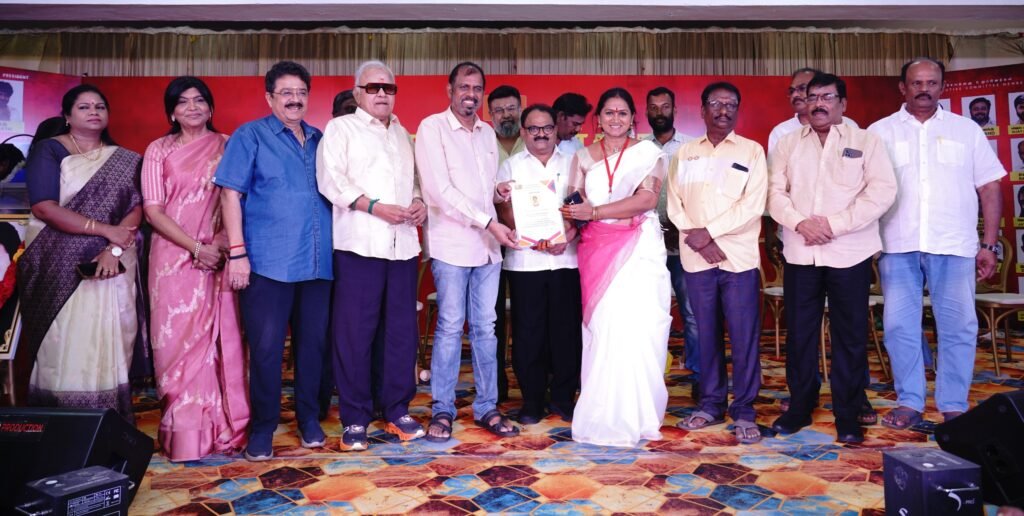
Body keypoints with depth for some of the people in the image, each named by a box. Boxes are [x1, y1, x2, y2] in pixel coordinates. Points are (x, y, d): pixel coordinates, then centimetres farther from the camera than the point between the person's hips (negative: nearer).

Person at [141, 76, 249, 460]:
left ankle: (220, 428, 8)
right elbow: (153, 210, 0)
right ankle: (183, 433, 5)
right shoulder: (159, 150, 6)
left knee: (220, 340, 0)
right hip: (175, 258, 0)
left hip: (218, 258, 1)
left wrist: (221, 244, -11)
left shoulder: (225, 147, 8)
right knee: (178, 341, -1)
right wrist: (196, 248, -10)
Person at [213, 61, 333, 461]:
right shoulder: (251, 135, 2)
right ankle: (263, 426, 15)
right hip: (268, 261, -4)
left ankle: (308, 417, 25)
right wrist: (237, 252, -12)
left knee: (313, 342, 10)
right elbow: (231, 193, -4)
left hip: (317, 261, 4)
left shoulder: (319, 140, 15)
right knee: (266, 346, 0)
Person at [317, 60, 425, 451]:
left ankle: (397, 411, 19)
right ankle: (355, 419, 7)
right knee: (354, 332, -3)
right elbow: (331, 180, -7)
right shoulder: (341, 129, 6)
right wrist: (376, 207, -15)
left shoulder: (403, 135, 23)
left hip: (403, 244, 5)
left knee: (402, 329, 7)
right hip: (360, 244, -5)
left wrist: (420, 202, 4)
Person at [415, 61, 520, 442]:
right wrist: (489, 222, -16)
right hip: (452, 243, -5)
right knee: (450, 328, -2)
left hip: (488, 245, 6)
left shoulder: (487, 133, 16)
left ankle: (486, 407, 17)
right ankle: (442, 411, 9)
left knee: (485, 328, 8)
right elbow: (440, 190, -13)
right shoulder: (432, 128, -3)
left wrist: (498, 192, 0)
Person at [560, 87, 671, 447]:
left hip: (639, 250, -2)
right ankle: (604, 416, 9)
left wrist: (594, 211, -16)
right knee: (603, 329, -1)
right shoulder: (584, 157, 15)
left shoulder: (647, 153, 5)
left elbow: (647, 199, -9)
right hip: (597, 251, 2)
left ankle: (633, 415, 4)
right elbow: (574, 206, 9)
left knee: (637, 328, -9)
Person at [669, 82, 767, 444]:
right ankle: (711, 404, 21)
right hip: (696, 259, 3)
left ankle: (744, 412, 8)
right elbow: (675, 204, 5)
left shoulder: (751, 151, 4)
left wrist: (709, 231, -12)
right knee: (706, 334, 9)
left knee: (744, 336, -2)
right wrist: (698, 240, -9)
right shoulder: (684, 154, 13)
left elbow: (752, 206, -7)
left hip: (739, 258, -2)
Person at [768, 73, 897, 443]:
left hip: (850, 254, -2)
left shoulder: (866, 141, 5)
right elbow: (775, 192, 4)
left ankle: (848, 415, 14)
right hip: (800, 254, 2)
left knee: (850, 336, 3)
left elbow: (882, 191, -6)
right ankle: (800, 406, 19)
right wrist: (800, 222, -14)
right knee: (799, 332, 7)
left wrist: (835, 224, -14)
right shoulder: (788, 144, 12)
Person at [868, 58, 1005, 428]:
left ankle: (954, 406, 16)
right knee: (899, 327, 4)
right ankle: (909, 402, 16)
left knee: (958, 327, 4)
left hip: (954, 246, 0)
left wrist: (989, 245, 3)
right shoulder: (879, 132, 8)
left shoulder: (966, 130, 10)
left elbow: (989, 189, 10)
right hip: (898, 246, 0)